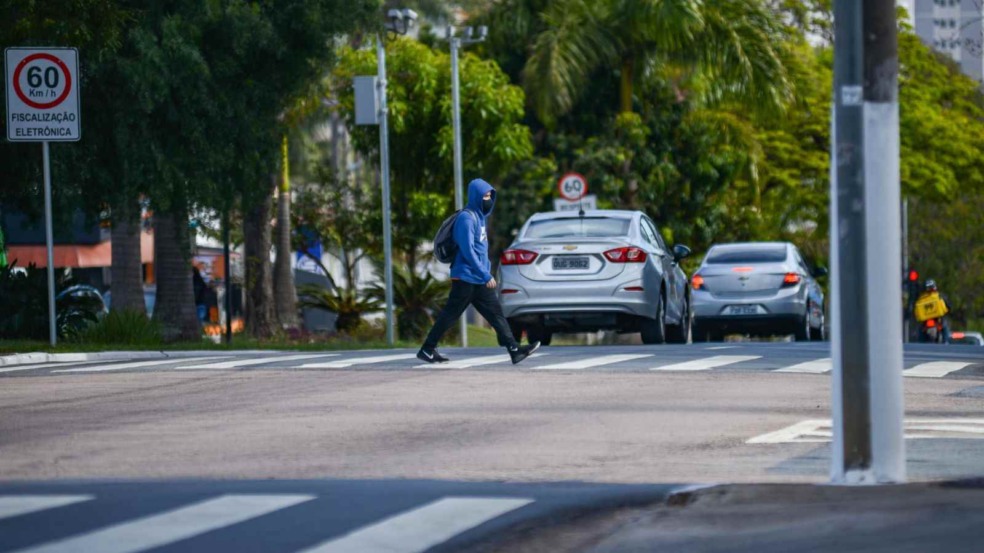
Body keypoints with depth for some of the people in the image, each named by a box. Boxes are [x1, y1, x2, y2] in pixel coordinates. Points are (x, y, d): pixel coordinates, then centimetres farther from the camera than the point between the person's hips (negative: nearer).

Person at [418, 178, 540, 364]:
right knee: (450, 314, -2)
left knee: (496, 313, 3)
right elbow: (468, 250, -22)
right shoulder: (466, 218, -15)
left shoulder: (480, 216, 14)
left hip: (479, 280, 9)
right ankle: (427, 350, 6)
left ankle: (514, 349, -1)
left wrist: (487, 271, 18)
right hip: (466, 277, -9)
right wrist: (486, 275, -22)